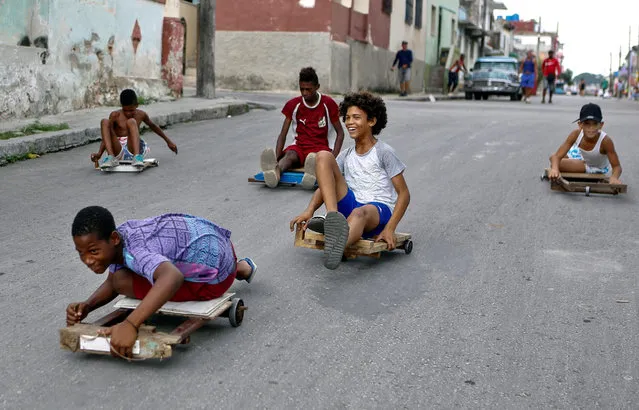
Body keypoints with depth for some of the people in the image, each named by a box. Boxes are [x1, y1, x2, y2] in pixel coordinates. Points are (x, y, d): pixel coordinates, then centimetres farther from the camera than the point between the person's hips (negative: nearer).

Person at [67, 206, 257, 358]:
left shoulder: (134, 251, -37)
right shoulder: (118, 240, -7)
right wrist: (87, 306, -16)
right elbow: (111, 283, 5)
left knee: (123, 281, -16)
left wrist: (130, 324, -65)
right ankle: (239, 267, 47)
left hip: (213, 271, -9)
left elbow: (173, 278, -57)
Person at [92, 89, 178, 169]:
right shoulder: (115, 115, 2)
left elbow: (153, 126, 26)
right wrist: (99, 153, -13)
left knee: (131, 122, -23)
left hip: (133, 149, 0)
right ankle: (111, 158, -37)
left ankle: (137, 157, -42)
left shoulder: (141, 115, 8)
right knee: (104, 121, -20)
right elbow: (106, 136, 2)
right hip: (118, 151, 0)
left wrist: (168, 141, 35)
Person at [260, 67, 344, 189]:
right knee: (290, 154, -36)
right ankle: (276, 171, -71)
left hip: (320, 147, -1)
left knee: (316, 157, -39)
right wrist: (276, 159, -15)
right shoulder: (293, 104, 4)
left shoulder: (328, 104, 0)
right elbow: (283, 134, 2)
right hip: (299, 147, 1)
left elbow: (340, 133, 3)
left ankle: (311, 174, -75)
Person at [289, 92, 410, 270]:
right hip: (350, 206, 5)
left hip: (379, 210, -4)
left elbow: (404, 194, 0)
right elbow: (324, 187, 11)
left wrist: (390, 228, -15)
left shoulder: (384, 152, 3)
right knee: (323, 156, -11)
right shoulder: (346, 156, 18)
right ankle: (333, 217, -34)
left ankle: (335, 247, -77)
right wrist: (309, 210, -11)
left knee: (359, 213, -43)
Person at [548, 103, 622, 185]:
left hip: (597, 169, -4)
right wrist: (555, 169, -55)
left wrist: (614, 178, -58)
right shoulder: (576, 134, -31)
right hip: (582, 157, 4)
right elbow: (557, 156, -31)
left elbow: (617, 166, -34)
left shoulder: (605, 140, -39)